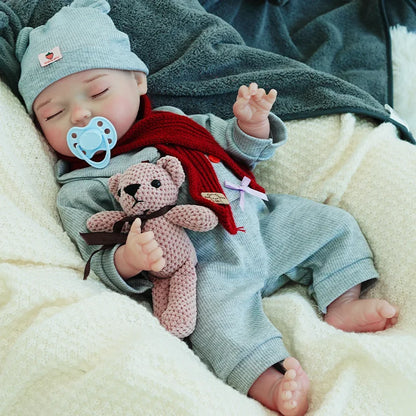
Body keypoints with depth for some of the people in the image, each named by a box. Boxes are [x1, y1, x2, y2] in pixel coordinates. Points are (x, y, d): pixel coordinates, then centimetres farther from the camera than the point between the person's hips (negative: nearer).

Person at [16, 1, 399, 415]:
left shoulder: (173, 122, 15)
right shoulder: (79, 191, 2)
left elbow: (238, 155, 23)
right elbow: (100, 265, -5)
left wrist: (251, 123, 1)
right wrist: (128, 260, -29)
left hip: (260, 224, 6)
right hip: (202, 269, -6)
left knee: (332, 225, 5)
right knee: (214, 308, -35)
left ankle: (342, 305, 3)